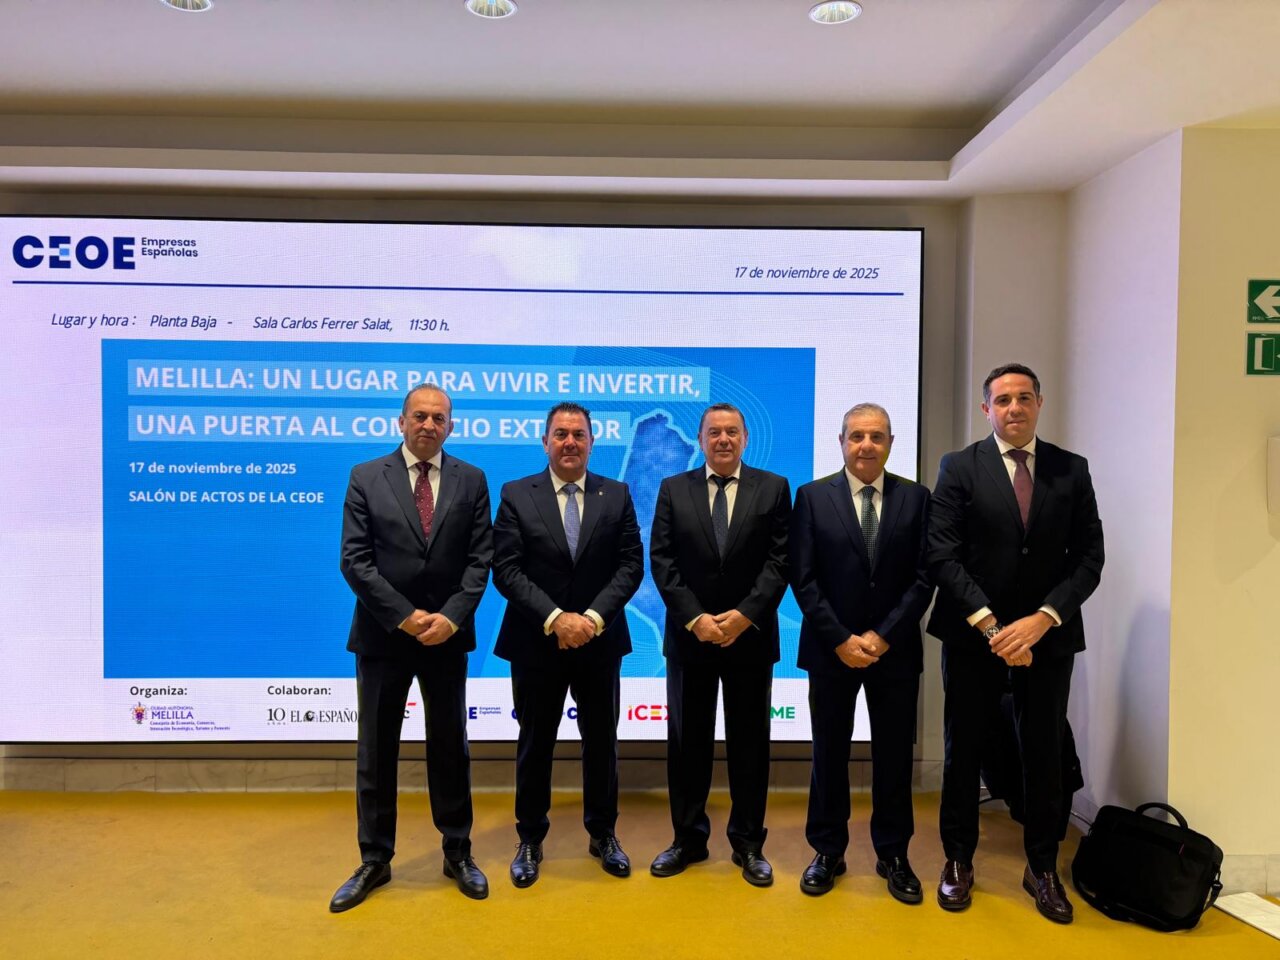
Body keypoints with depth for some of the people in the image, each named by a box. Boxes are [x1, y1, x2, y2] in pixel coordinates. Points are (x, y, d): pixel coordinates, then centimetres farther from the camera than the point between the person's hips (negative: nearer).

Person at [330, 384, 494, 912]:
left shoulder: (471, 480, 3)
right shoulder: (366, 477, 0)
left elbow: (480, 559, -1)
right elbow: (355, 560, -6)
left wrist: (452, 617, -14)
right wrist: (405, 616, -13)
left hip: (447, 633, 1)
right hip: (383, 633, -1)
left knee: (450, 747, 11)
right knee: (375, 751, 9)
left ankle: (457, 854, 26)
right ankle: (374, 860, 24)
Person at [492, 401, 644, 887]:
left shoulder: (617, 495, 3)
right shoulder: (516, 495, -2)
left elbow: (631, 564, -3)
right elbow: (506, 570, -8)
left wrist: (592, 618, -16)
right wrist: (554, 619, -18)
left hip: (600, 641, 2)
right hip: (536, 641, -1)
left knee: (601, 741, 13)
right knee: (534, 744, 11)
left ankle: (603, 834, 30)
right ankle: (530, 840, 27)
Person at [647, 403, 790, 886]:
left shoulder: (774, 488, 3)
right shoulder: (673, 489, 5)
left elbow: (779, 561, -4)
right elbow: (662, 561, -2)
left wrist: (744, 615, -15)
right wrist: (695, 618, -12)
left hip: (750, 636, -1)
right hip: (689, 636, 1)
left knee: (749, 743, 9)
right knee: (686, 742, 9)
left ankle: (748, 844, 23)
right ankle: (689, 838, 24)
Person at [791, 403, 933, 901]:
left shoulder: (916, 497, 1)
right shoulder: (812, 496, -2)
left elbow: (924, 577, -3)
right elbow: (803, 579, -5)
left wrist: (882, 636, -11)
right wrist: (841, 639, -12)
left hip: (895, 649, 1)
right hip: (831, 648, -1)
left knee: (894, 753, 10)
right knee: (829, 752, 10)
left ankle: (893, 855, 27)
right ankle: (828, 852, 25)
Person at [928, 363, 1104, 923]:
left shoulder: (1072, 470, 4)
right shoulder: (960, 468, -2)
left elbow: (1088, 556, 0)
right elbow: (943, 555, -9)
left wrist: (1043, 618, -13)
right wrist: (990, 625, -16)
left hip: (1047, 635, 2)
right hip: (973, 635, -1)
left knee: (1044, 753, 9)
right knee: (963, 750, 9)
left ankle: (1042, 868, 27)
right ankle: (959, 861, 26)